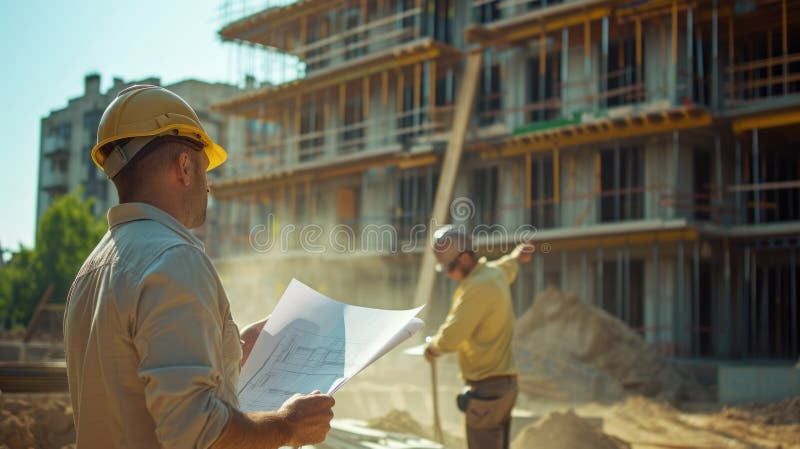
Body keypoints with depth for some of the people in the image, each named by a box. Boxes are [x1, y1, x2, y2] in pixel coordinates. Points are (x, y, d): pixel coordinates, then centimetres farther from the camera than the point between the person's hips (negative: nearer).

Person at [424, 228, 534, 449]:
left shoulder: (477, 288, -21)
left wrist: (432, 346, -4)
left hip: (486, 388, -10)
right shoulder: (496, 273, 8)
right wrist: (515, 256, 57)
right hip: (505, 382, 10)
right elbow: (508, 267, 35)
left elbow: (449, 338, -25)